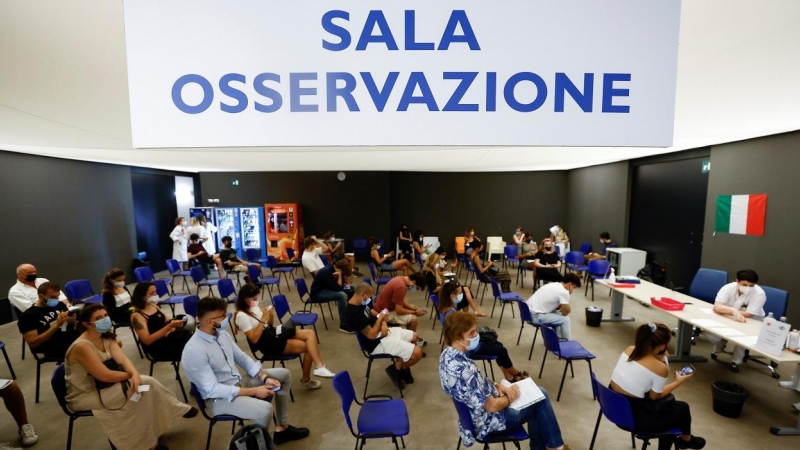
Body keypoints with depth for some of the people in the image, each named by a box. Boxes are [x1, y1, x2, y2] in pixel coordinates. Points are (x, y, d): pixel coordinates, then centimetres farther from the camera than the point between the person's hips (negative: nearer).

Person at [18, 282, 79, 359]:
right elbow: (32, 343, -7)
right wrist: (56, 325, -16)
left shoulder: (59, 305, 16)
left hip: (74, 337, 6)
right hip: (55, 348, -6)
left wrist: (72, 320, 0)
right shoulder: (28, 315, 1)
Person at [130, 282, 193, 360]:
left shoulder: (153, 305, 9)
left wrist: (172, 326, -8)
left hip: (168, 336, 7)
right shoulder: (137, 315, -13)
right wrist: (170, 326, -32)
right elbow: (147, 340, -22)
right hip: (158, 346, -7)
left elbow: (167, 321, 18)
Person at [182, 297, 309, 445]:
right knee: (264, 409, -32)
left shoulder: (221, 334, -3)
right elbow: (213, 389, -28)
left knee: (284, 374, 9)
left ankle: (282, 429, 17)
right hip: (219, 397, -8)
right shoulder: (194, 351, -28)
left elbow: (242, 358, 6)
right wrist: (254, 391, -25)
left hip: (238, 382, 9)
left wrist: (265, 377, -8)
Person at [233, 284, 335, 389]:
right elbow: (254, 339, -20)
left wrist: (271, 316, -4)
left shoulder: (253, 307, 10)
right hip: (268, 344, -8)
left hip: (273, 333, 8)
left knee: (310, 333, -14)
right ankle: (306, 380, 0)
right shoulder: (241, 316, -15)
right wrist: (263, 319, -20)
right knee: (308, 346, -15)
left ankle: (319, 367, -12)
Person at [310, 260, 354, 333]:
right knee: (342, 295, -27)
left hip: (325, 290, 9)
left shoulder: (333, 269, 0)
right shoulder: (326, 272, -27)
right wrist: (340, 275, -20)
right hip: (317, 294, -9)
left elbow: (340, 286, 4)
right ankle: (344, 325, -20)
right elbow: (337, 288, -26)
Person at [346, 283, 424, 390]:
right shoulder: (354, 313, -30)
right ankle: (402, 368, 16)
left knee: (414, 337, 21)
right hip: (378, 343, -10)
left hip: (383, 332, 11)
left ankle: (398, 367, 22)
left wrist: (384, 324, -7)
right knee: (418, 352, -14)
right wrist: (380, 319, -13)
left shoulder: (362, 303, 1)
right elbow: (372, 335, -28)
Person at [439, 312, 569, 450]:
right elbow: (493, 406, -27)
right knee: (540, 398, 7)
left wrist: (496, 386, -6)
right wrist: (512, 396, -9)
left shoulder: (448, 354, -10)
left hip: (478, 409, 8)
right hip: (489, 420, -8)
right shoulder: (462, 370, -38)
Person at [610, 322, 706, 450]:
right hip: (633, 417, -6)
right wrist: (678, 382, 6)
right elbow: (654, 396, -5)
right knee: (682, 408, 21)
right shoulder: (660, 367, -20)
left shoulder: (629, 350, -4)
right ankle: (686, 439, 52)